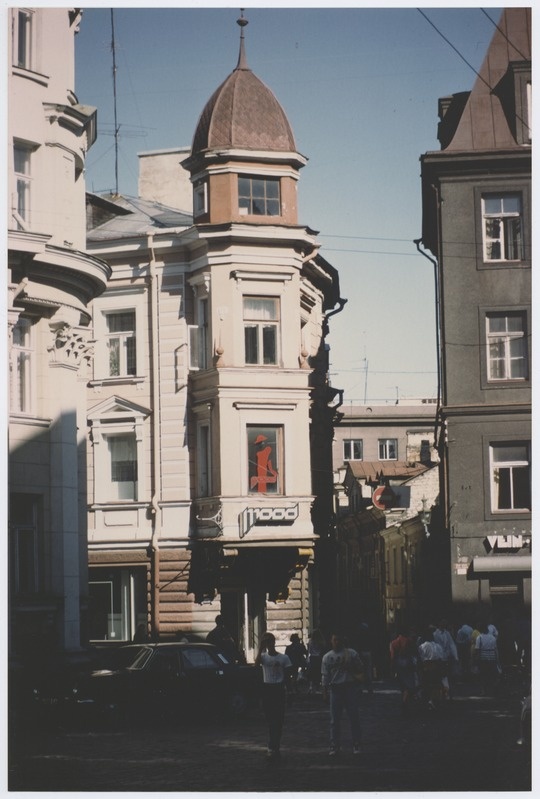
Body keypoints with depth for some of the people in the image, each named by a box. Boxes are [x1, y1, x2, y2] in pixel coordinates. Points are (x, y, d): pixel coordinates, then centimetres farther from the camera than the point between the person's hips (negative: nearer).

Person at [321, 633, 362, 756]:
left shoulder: (351, 653, 3)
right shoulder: (327, 657, 6)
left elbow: (360, 668, 7)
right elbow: (325, 676, 6)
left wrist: (349, 668, -12)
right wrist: (325, 692, 1)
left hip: (350, 687, -1)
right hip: (335, 689, 1)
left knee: (354, 718, 0)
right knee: (335, 720, 4)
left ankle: (356, 745, 7)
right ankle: (334, 746, 10)